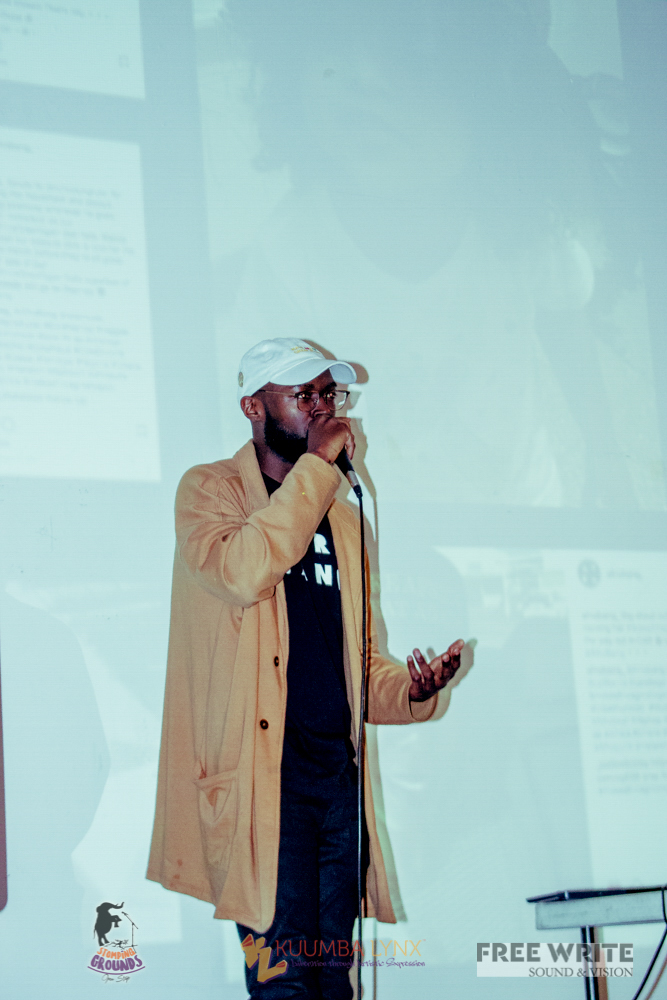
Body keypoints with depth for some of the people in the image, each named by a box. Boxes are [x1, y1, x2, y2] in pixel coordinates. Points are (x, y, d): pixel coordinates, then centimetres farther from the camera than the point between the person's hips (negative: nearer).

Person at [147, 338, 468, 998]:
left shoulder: (341, 518, 21)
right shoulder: (212, 489, 2)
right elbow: (241, 573, -20)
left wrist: (411, 690, 3)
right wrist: (315, 465, -14)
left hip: (339, 770, 6)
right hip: (260, 775, -6)